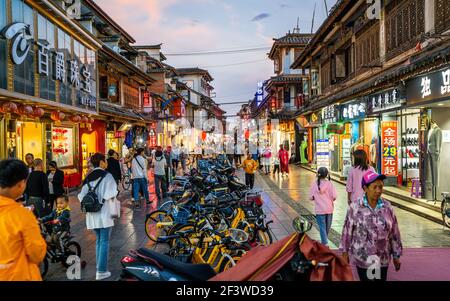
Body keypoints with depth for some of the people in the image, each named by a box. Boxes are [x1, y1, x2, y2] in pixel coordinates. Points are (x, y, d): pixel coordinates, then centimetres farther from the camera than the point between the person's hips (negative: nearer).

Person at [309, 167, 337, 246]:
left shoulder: (314, 184, -6)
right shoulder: (329, 183, -7)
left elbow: (311, 197, -4)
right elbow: (334, 196, -13)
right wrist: (331, 200, 8)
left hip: (319, 209, -1)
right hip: (329, 208, 1)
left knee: (322, 226, 3)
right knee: (327, 226, 18)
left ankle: (325, 243, -4)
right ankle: (324, 240, 34)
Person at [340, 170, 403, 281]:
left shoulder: (387, 207, -4)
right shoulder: (355, 207, -12)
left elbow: (394, 233, 2)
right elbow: (347, 231, -4)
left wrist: (396, 256, 7)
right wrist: (345, 252, 2)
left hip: (383, 259, 2)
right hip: (362, 259, -2)